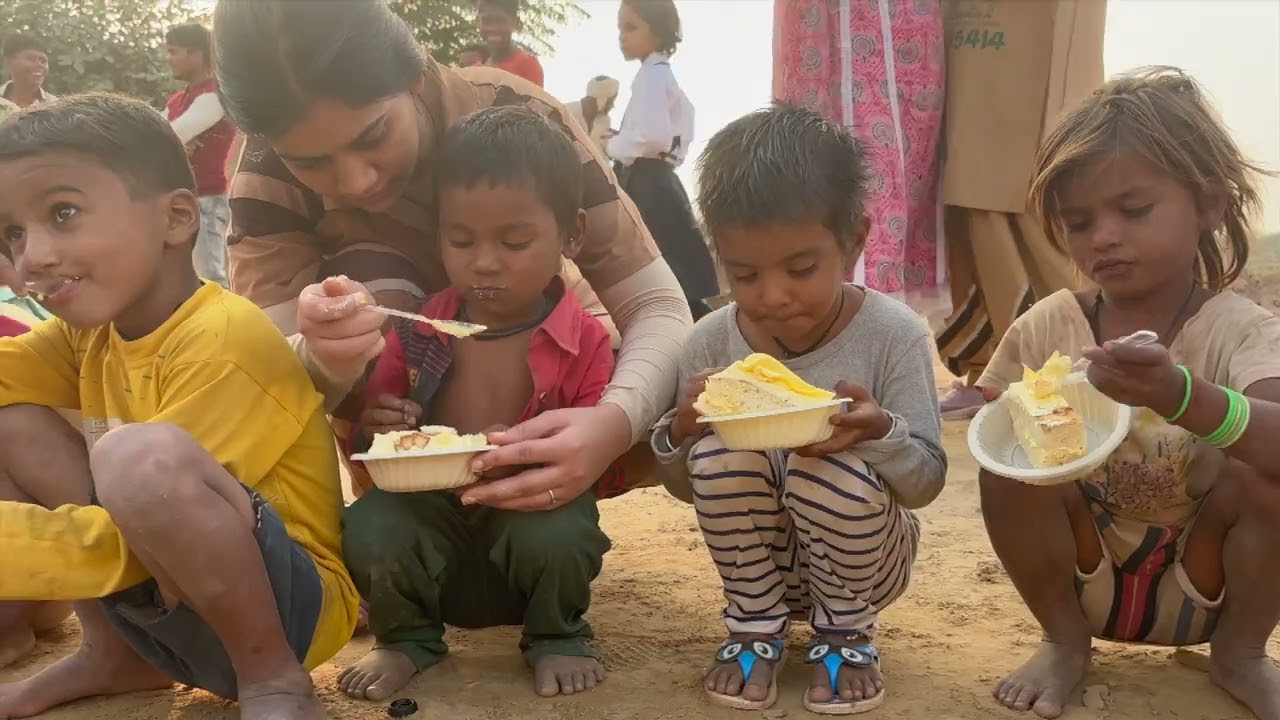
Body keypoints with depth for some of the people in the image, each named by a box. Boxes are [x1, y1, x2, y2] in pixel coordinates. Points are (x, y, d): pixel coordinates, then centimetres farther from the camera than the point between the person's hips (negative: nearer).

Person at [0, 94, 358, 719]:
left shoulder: (223, 338, -22)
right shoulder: (93, 325, 7)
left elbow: (122, 543, -24)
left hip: (291, 604, -8)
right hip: (171, 607, 8)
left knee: (140, 455, -35)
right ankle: (116, 653, 10)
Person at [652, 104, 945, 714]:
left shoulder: (893, 334, -18)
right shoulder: (711, 341, -10)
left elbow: (929, 480, -15)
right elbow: (685, 487, 0)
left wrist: (878, 431, -37)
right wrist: (682, 429, -24)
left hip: (857, 556, -2)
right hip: (758, 556, 2)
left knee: (831, 470, -32)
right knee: (718, 452, -25)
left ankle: (846, 634, 0)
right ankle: (755, 628, 0)